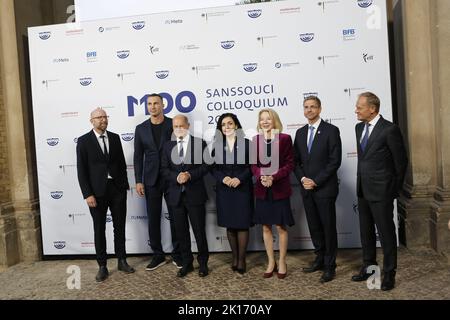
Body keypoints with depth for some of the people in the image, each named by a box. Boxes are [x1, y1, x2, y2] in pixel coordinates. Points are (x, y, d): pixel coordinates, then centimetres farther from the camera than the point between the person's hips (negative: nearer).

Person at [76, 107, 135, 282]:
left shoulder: (115, 137, 7)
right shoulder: (84, 141, -3)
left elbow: (122, 162, 10)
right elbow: (81, 170, -7)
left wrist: (125, 185, 5)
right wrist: (87, 194, -13)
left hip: (117, 189, 3)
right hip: (97, 191, -3)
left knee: (120, 227, 11)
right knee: (99, 230, 8)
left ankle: (122, 261, 25)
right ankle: (102, 266, 19)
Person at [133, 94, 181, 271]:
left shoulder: (174, 124, 0)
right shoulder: (141, 128, 6)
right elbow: (138, 156, 6)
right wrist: (138, 181, 0)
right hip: (151, 180, 2)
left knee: (175, 217, 5)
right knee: (153, 219, 7)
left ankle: (177, 254, 19)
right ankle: (158, 255, 20)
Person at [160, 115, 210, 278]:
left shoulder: (200, 143, 0)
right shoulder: (168, 146, 9)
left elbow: (205, 166, -4)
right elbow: (164, 169, 5)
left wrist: (190, 175, -18)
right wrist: (177, 177, -13)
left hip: (195, 194, -3)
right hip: (176, 195, 3)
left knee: (199, 231, 5)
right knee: (181, 232, 10)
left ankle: (203, 263, 23)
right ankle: (186, 263, 26)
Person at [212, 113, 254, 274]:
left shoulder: (246, 143, 0)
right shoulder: (217, 145, 6)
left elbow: (251, 166, -3)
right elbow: (213, 168, 4)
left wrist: (239, 179, -16)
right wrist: (223, 178, -14)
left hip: (243, 189, -2)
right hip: (224, 190, 2)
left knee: (242, 224, 0)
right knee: (230, 225, 9)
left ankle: (241, 259, 10)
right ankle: (234, 257, 21)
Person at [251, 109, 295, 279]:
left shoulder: (285, 139, -4)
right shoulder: (256, 140, 5)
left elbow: (290, 164, -5)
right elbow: (253, 164, 6)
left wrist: (274, 177, -18)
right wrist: (261, 177, -14)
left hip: (280, 189, -3)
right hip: (262, 190, 3)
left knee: (281, 227, 6)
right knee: (266, 227, 10)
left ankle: (282, 262, 23)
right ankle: (271, 262, 25)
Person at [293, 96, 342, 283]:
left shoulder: (331, 131, -5)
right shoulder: (300, 133, 12)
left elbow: (335, 161, -11)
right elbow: (296, 160, 11)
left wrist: (316, 181, -14)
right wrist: (302, 179, -6)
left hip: (325, 188, -5)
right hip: (306, 188, 5)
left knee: (328, 227, 4)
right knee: (314, 227, 12)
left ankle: (330, 266, 17)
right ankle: (320, 259, 28)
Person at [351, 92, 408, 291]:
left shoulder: (389, 130, -13)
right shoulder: (359, 127, 9)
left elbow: (401, 161, -8)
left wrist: (395, 189, -1)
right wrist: (362, 181, 14)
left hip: (381, 191, -7)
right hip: (363, 190, 7)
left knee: (386, 232, 5)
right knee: (366, 232, 17)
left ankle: (389, 273, 20)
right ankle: (368, 267, 33)